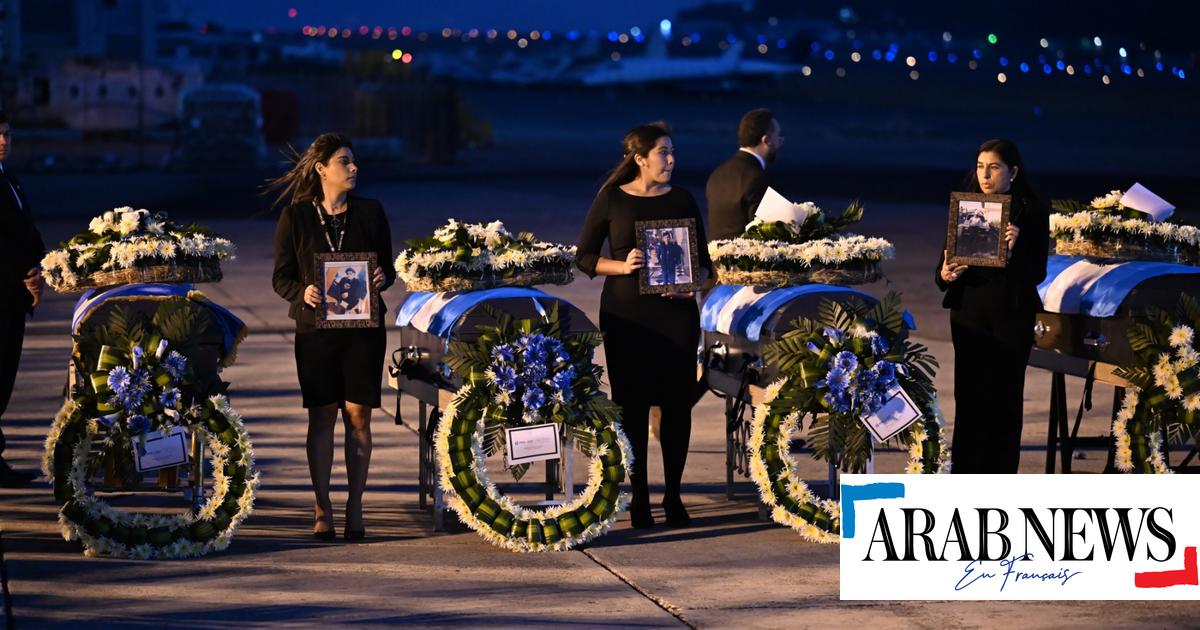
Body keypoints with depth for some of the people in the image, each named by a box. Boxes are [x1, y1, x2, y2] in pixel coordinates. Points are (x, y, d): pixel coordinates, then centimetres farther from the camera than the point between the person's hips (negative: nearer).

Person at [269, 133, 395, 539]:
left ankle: (355, 507, 7)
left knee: (358, 416, 0)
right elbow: (281, 278, 3)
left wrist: (382, 279, -13)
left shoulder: (370, 212, 6)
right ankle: (322, 509, 6)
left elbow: (388, 268, 10)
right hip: (316, 327, -1)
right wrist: (302, 292, -17)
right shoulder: (296, 217, 1)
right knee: (321, 417, 0)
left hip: (364, 327, 1)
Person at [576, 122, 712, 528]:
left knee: (677, 403, -1)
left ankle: (673, 495, 8)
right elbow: (584, 257, 2)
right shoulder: (611, 199, 1)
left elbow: (703, 259, 11)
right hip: (626, 315, -2)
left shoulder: (682, 200, 7)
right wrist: (622, 266, -15)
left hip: (676, 313, 2)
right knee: (632, 405, -1)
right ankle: (639, 498, 7)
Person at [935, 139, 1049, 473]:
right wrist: (944, 274, -16)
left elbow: (1038, 273, -8)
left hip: (1011, 317, -2)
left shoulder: (1032, 212, -4)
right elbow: (944, 261, 6)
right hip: (969, 314, 2)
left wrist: (1014, 251, -26)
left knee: (1004, 400, 1)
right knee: (968, 398, 2)